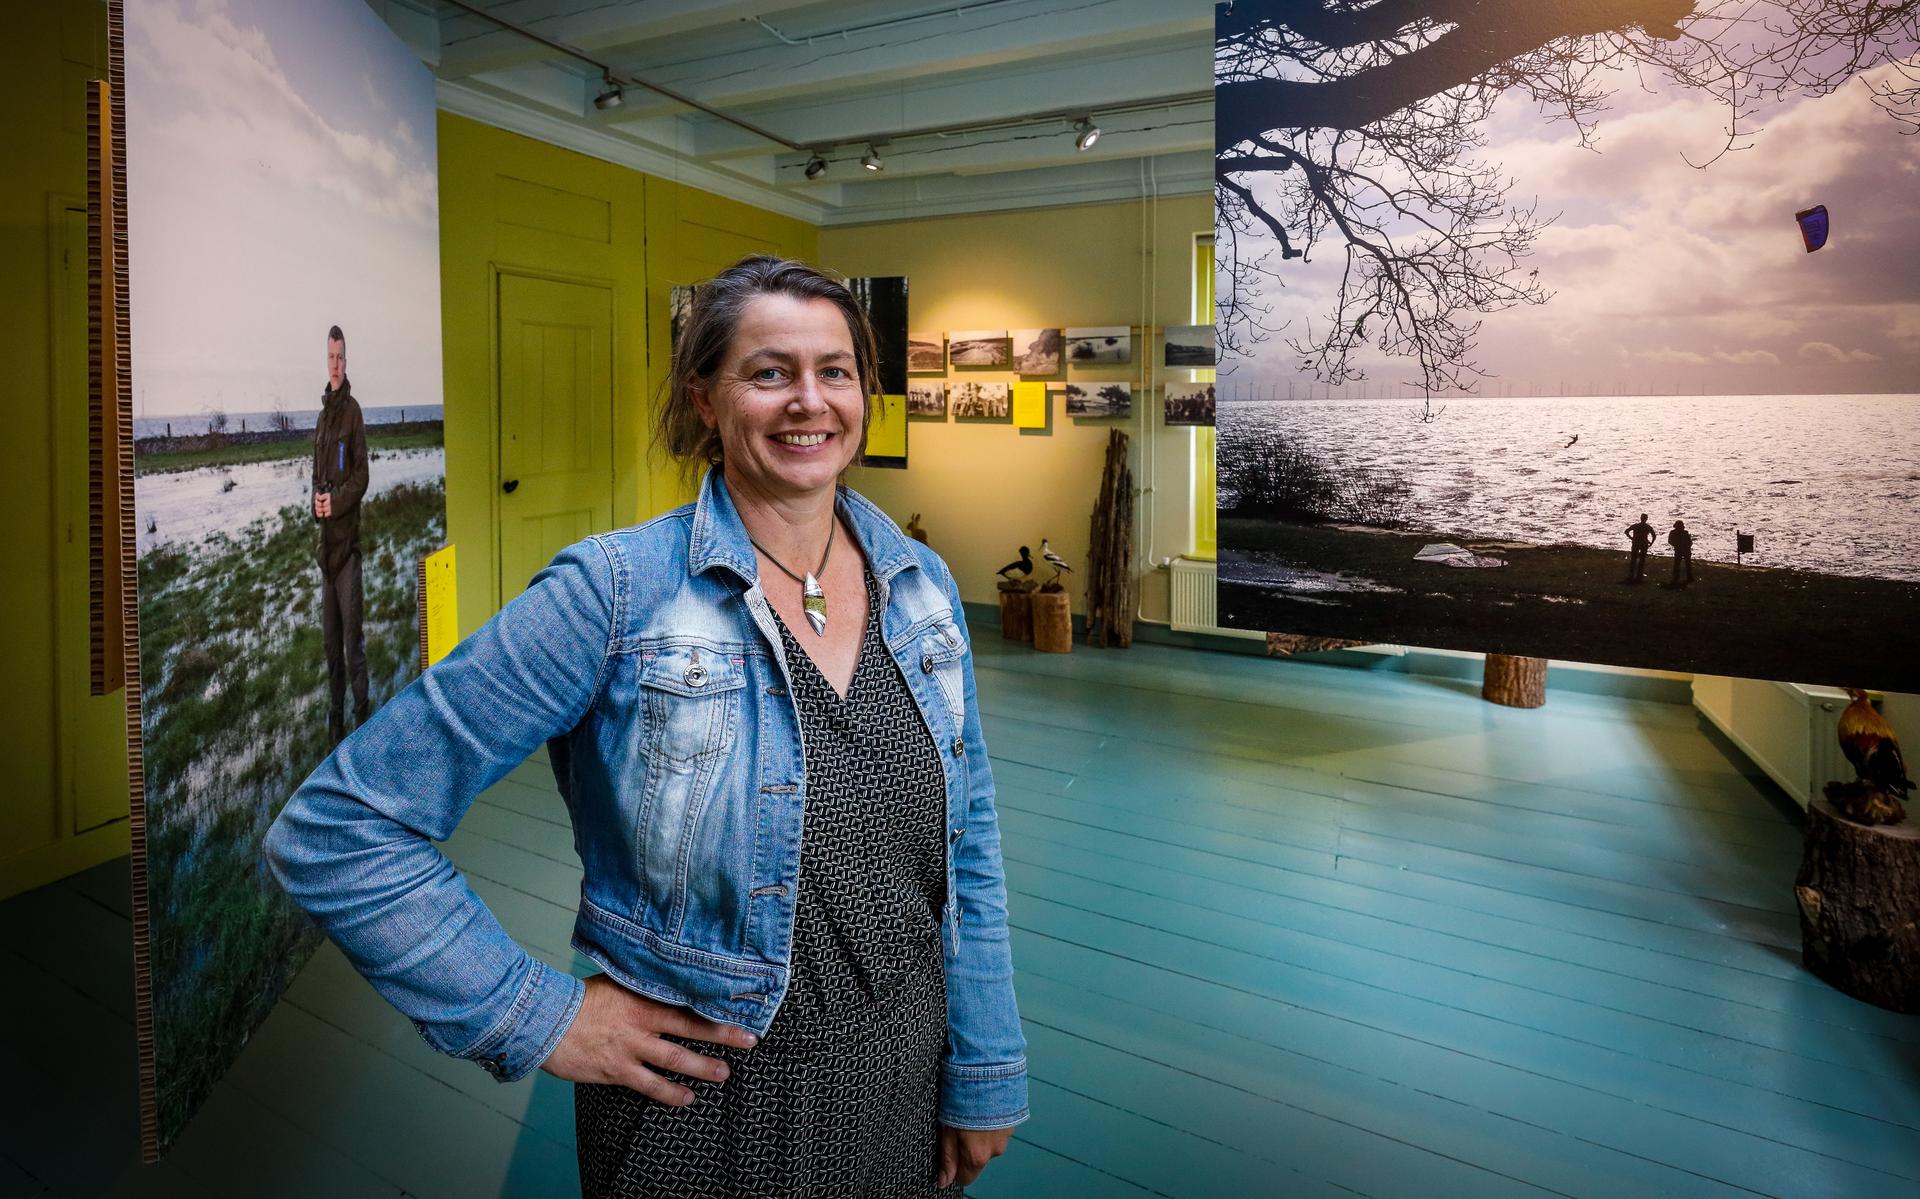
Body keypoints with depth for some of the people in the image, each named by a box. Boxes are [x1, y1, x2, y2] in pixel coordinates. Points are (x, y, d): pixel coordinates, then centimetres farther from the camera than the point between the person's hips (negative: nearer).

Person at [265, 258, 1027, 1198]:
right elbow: (333, 829, -15)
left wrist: (985, 1077, 4)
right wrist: (538, 1021, -15)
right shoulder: (614, 593, -18)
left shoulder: (922, 585, -3)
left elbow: (966, 847, 3)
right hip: (709, 1096, -4)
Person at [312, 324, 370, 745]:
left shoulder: (353, 411, -4)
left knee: (351, 635, -6)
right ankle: (335, 717, 20)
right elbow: (315, 476, 19)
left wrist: (336, 501, -20)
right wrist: (315, 501, 0)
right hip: (325, 540, 7)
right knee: (330, 637, 12)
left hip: (348, 538, -7)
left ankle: (362, 714, 1)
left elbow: (362, 476, -10)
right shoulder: (322, 415, 17)